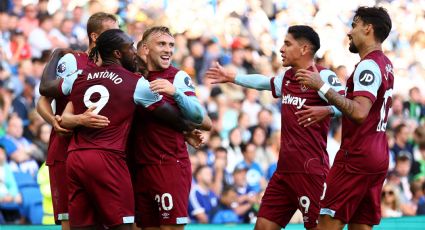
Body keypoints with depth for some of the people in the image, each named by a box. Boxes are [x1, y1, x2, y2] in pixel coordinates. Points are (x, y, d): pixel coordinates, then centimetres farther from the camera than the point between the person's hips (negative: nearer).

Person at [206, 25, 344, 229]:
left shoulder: (322, 76, -12)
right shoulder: (287, 78, 15)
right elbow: (263, 82, 36)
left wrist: (326, 110, -43)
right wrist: (231, 78, 47)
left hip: (311, 172, -9)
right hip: (284, 170, 9)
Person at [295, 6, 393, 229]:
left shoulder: (368, 65, -15)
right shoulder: (385, 64, 15)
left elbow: (360, 112, -28)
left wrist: (323, 87, -27)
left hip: (357, 155, -9)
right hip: (378, 156, 9)